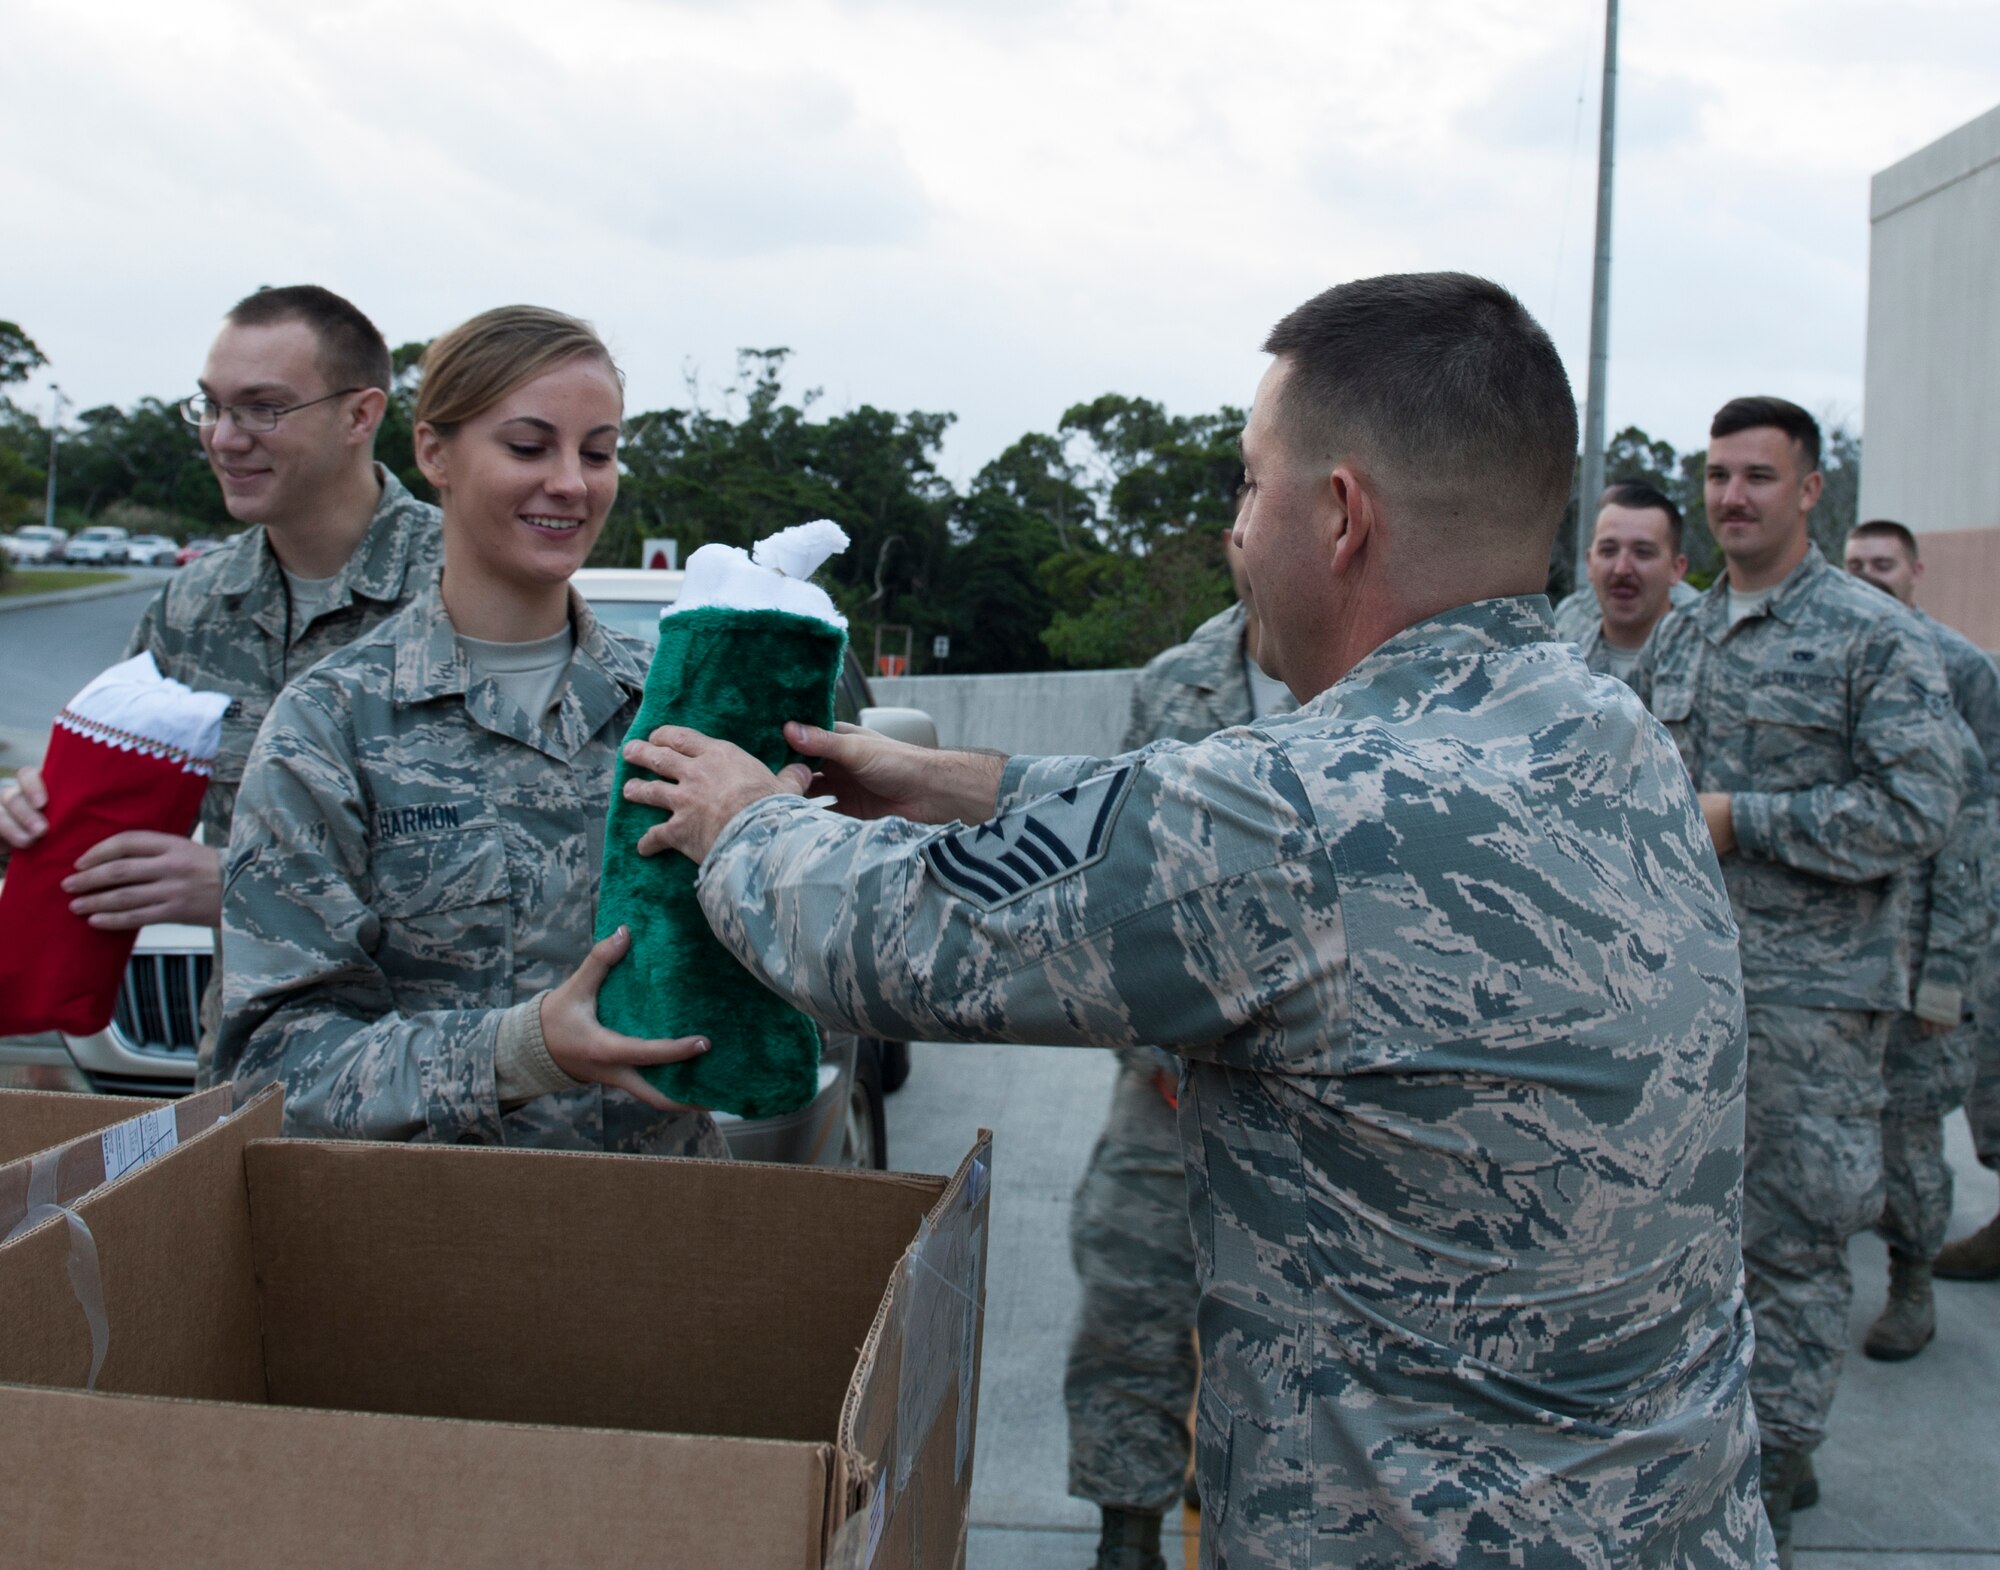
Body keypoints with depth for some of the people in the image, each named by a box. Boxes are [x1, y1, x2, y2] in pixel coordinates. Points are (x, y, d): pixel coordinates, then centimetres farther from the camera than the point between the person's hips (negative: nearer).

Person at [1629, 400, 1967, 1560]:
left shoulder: (1876, 638, -8)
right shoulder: (1677, 643, 11)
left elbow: (1920, 811, -16)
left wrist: (1735, 819, -18)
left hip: (1811, 993, -6)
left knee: (1792, 1244, 2)